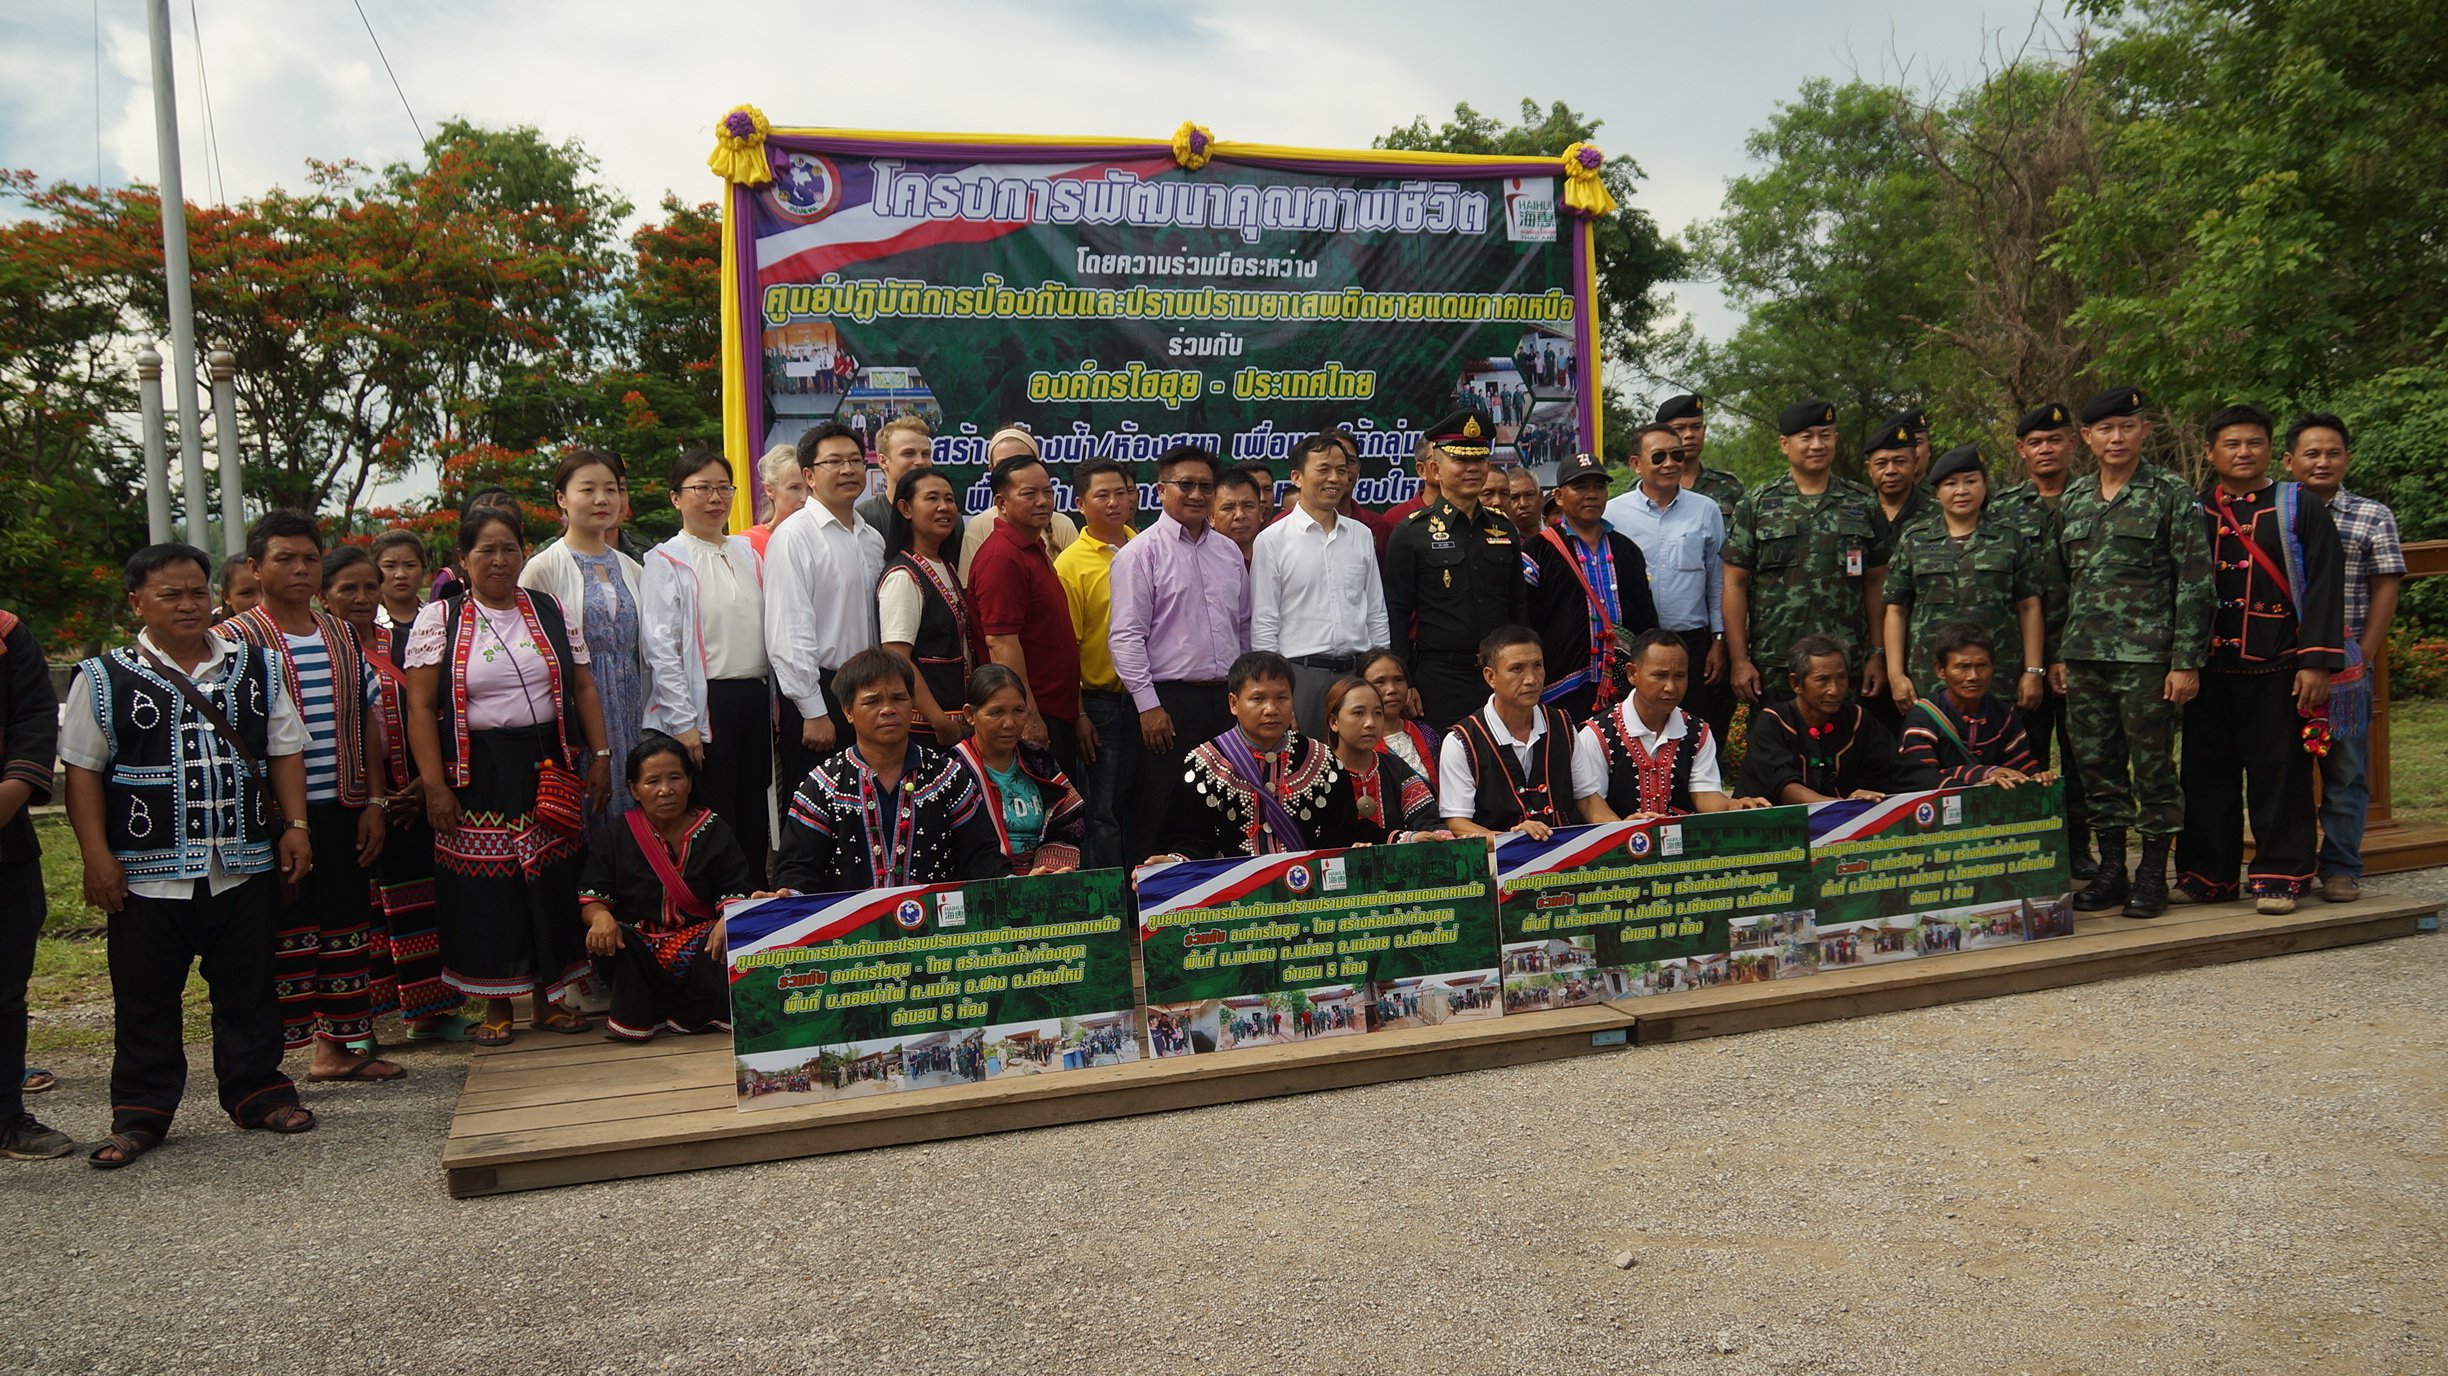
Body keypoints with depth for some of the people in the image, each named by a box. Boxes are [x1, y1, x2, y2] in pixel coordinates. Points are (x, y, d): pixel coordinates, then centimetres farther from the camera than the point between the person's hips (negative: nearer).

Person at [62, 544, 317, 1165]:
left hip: (244, 868, 2)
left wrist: (295, 825, 2)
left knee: (247, 991, 11)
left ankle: (257, 1091, 24)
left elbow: (285, 751, 11)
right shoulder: (104, 679, 1)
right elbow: (83, 772, 0)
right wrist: (97, 856, -6)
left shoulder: (258, 668, 9)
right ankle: (140, 1114, 19)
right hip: (147, 873, -2)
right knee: (145, 999, 7)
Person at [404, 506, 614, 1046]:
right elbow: (421, 707, -4)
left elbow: (583, 688, 10)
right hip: (477, 775, -2)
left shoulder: (552, 613, 9)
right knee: (486, 887, 1)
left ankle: (548, 998, 17)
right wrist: (434, 784, -10)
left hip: (548, 769, 2)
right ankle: (497, 1005, 15)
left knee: (553, 880, 4)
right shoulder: (439, 619, 1)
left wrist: (600, 756, 2)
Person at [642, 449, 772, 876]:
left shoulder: (748, 553, 15)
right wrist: (683, 723, -15)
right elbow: (661, 649, -9)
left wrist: (775, 703, 9)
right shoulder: (666, 562, -2)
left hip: (754, 699, 6)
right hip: (703, 704, -6)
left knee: (754, 820, 9)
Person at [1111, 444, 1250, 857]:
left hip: (1227, 697, 6)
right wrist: (1148, 705, -14)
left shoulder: (1228, 551, 15)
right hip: (1171, 700, -6)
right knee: (1161, 819, -3)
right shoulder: (1141, 553, -4)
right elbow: (1127, 636, -8)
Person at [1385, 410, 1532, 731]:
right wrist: (1404, 687, -7)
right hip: (1441, 679, -4)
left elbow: (1519, 608, 17)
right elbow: (1396, 616, -3)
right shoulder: (1412, 532, -1)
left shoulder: (1503, 529, 13)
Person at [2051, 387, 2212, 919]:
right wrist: (2056, 654, 11)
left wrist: (2186, 661, -11)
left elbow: (2195, 582, -5)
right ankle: (2110, 870, 18)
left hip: (2147, 655, -5)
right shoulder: (2072, 499, 13)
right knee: (2096, 765, 8)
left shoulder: (2171, 494, -2)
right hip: (2083, 656, 5)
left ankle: (2153, 875, 11)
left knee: (2153, 765, 1)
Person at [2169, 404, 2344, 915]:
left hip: (2277, 668, -3)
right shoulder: (2192, 512, 10)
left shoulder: (2300, 508, 3)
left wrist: (2316, 662, -9)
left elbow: (2324, 587, -1)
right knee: (2207, 772, 6)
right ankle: (2207, 874, 16)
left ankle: (2280, 875, 11)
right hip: (2208, 668, 3)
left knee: (2279, 772, 1)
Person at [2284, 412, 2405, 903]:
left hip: (2345, 664, -1)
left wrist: (2364, 656, -7)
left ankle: (2341, 868, 11)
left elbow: (2385, 591, 2)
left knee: (2345, 768, 3)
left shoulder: (2373, 517, 6)